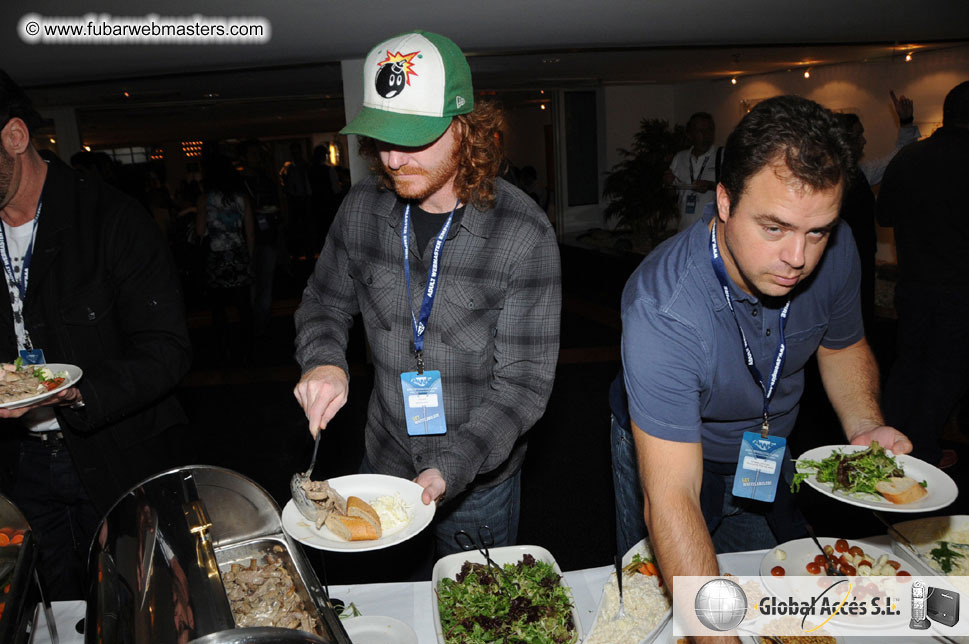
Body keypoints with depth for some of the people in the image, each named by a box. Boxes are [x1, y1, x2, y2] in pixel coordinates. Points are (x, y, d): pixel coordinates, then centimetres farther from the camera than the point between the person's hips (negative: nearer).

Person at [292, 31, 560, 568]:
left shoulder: (522, 234, -23)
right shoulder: (363, 207, -10)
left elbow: (523, 383, -19)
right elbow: (325, 301, 6)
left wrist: (448, 470, -29)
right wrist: (323, 360, -15)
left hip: (479, 480, -3)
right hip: (384, 462, 3)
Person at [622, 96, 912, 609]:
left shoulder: (835, 251, -22)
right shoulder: (663, 310, -41)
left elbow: (841, 345, 1)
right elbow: (671, 499, -43)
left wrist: (866, 427, -17)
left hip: (773, 452, 5)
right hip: (673, 453, -4)